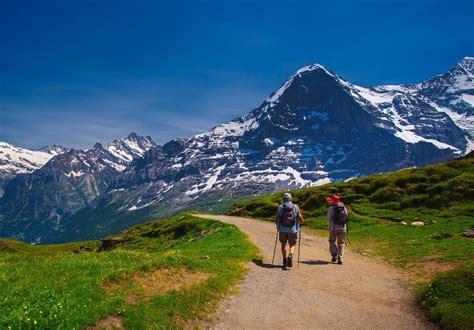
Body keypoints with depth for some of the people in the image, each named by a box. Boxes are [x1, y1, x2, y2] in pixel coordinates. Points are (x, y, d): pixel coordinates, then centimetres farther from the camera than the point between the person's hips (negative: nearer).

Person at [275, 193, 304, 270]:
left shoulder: (280, 207, 3)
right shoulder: (296, 207, 3)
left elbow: (276, 220, 2)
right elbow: (302, 220, 1)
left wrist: (278, 225, 23)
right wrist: (300, 223, 24)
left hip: (282, 230, 1)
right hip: (293, 230, 0)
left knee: (283, 245, 20)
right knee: (292, 245, 13)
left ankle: (285, 261, 20)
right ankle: (290, 255, -15)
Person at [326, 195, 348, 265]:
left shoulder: (332, 208, -10)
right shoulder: (344, 207, 4)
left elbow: (328, 217, -9)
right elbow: (346, 216, 6)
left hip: (334, 228, -3)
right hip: (342, 227, 3)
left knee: (332, 241, 14)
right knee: (341, 243, 8)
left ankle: (334, 255, 0)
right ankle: (340, 259, 3)